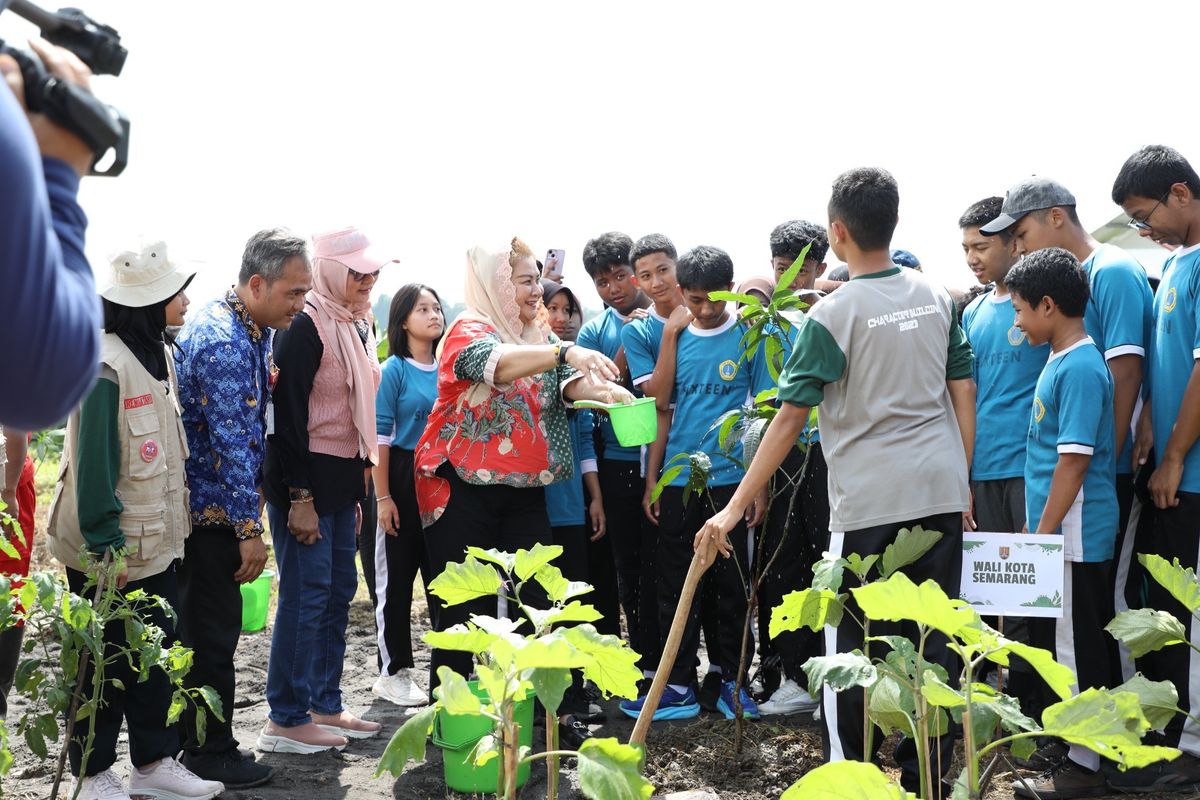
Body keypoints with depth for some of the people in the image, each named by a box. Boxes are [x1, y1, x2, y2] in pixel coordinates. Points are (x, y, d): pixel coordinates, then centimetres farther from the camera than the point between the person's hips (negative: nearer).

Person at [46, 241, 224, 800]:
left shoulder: (158, 356, 9)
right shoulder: (105, 365, -18)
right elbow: (93, 464, -20)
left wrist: (175, 523, 15)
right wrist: (106, 545, -20)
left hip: (157, 540, 8)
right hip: (111, 550, -8)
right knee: (106, 664, 5)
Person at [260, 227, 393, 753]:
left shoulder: (356, 326, 14)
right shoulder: (306, 328, -14)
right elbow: (289, 414, -18)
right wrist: (299, 498, -20)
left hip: (342, 478, 9)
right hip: (303, 478, -9)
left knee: (339, 591, 12)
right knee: (306, 593, -5)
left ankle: (324, 705, 22)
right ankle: (286, 720, 4)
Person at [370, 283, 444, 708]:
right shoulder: (394, 370, -6)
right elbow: (380, 436, -9)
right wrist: (383, 497, -14)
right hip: (404, 476, -4)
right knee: (397, 577, 3)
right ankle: (394, 671, 14)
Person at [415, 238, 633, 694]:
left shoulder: (539, 337, 15)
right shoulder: (470, 330, -8)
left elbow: (563, 386, 0)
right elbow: (495, 363, -31)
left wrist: (600, 390, -23)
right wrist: (566, 351, -43)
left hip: (524, 490, 6)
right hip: (465, 490, -6)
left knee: (537, 601, 1)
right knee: (464, 609, 0)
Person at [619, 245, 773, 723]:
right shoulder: (675, 339, 6)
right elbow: (663, 413, 11)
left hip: (730, 481, -3)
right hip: (678, 482, 3)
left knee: (731, 586, 6)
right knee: (675, 586, 6)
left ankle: (732, 679, 19)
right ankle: (678, 687, 15)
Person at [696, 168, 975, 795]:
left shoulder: (830, 315, -10)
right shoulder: (937, 297, 6)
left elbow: (789, 419, -11)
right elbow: (963, 394, 9)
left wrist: (733, 508, -7)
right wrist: (963, 484, 18)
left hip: (869, 502, -5)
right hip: (942, 493, 5)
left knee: (849, 646, 6)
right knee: (933, 639, 11)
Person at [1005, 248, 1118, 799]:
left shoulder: (1079, 367, -18)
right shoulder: (1060, 360, 12)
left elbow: (1074, 460, -22)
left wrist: (1042, 535, -20)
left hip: (1075, 537, -10)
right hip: (1059, 535, 10)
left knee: (1077, 650, 0)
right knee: (1057, 644, 17)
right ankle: (1071, 746, 29)